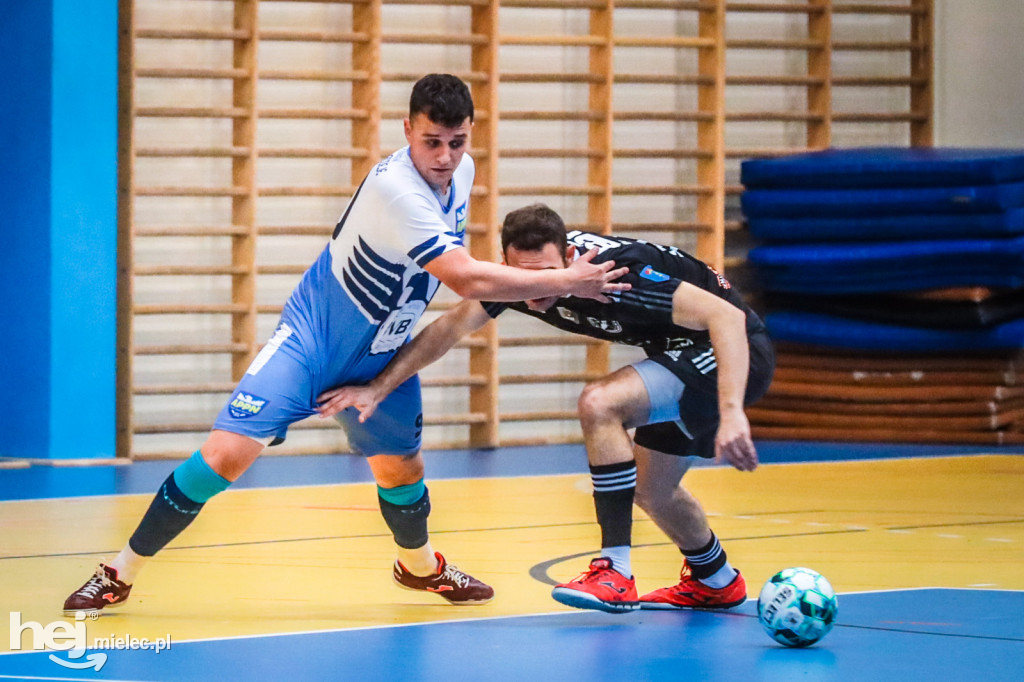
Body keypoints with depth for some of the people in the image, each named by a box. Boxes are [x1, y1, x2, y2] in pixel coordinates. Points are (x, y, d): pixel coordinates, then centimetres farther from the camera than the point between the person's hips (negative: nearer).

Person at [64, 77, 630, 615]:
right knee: (228, 453, -18)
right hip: (309, 340, -7)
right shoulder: (394, 186, -31)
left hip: (379, 357, 7)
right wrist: (567, 282, -27)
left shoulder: (461, 171, -5)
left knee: (402, 471, 14)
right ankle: (119, 574, -6)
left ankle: (421, 566, 47)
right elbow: (465, 279, -33)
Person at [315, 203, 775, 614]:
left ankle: (615, 573, -21)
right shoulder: (521, 275, -10)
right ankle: (714, 583, 48)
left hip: (735, 354, -9)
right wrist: (378, 389, -1)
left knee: (599, 403, -26)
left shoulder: (616, 272, -33)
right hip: (682, 357, 9)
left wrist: (731, 414, -46)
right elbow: (450, 326, 4)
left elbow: (726, 317, -37)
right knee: (650, 488, 21)